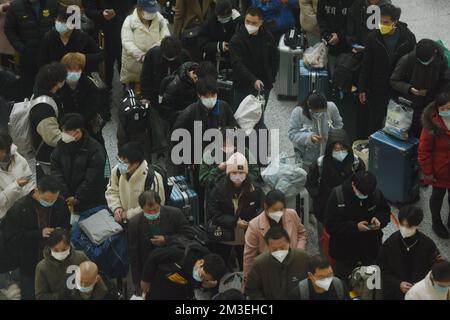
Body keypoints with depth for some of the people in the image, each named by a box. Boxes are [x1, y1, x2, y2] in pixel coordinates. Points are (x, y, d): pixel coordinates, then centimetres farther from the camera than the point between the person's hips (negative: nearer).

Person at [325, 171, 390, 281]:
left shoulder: (376, 194, -7)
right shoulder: (337, 195, -17)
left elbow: (386, 212, 11)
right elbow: (330, 225, -17)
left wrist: (379, 219, -13)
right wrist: (355, 227, -27)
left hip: (370, 250, 3)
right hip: (345, 252, -3)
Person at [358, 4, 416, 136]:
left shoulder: (408, 38, -10)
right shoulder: (373, 37, -8)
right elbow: (366, 65, -2)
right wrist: (362, 89, -2)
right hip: (377, 89, 0)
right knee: (374, 124, 8)